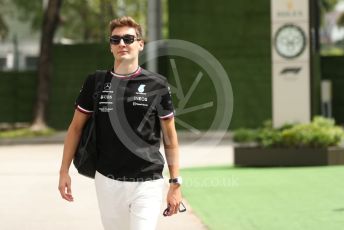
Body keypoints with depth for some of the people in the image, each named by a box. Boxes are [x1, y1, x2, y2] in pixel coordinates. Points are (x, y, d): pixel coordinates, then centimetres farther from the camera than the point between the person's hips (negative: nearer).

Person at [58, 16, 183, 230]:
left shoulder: (157, 84, -2)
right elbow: (76, 126, 12)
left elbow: (170, 137, 2)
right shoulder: (96, 83, 4)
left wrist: (175, 183, -2)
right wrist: (64, 171, 7)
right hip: (107, 181, 3)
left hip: (147, 183, -2)